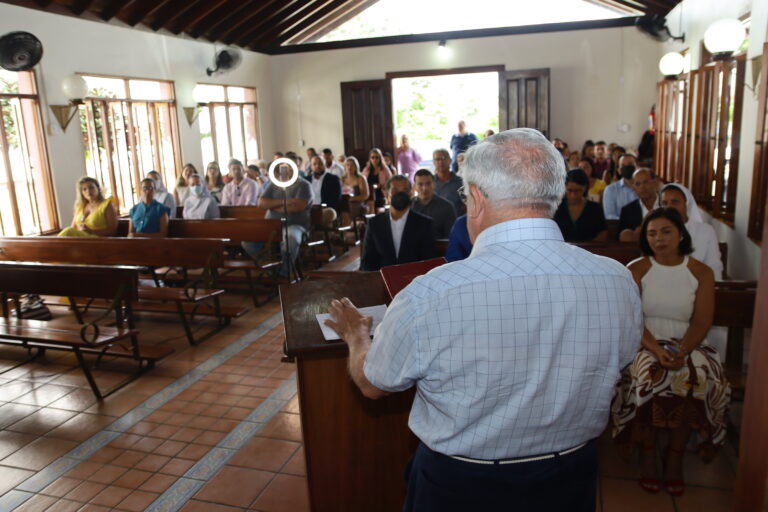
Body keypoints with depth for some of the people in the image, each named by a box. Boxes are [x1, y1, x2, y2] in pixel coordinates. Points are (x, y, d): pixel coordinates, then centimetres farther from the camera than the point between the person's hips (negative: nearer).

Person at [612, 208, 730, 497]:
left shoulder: (702, 273, 5)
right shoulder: (636, 270, 1)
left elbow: (701, 322, -2)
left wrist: (680, 351, -21)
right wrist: (657, 350, -23)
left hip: (687, 345, 1)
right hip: (645, 344, -1)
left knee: (695, 379, -30)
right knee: (650, 378, -32)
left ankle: (676, 456, -10)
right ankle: (647, 452, -11)